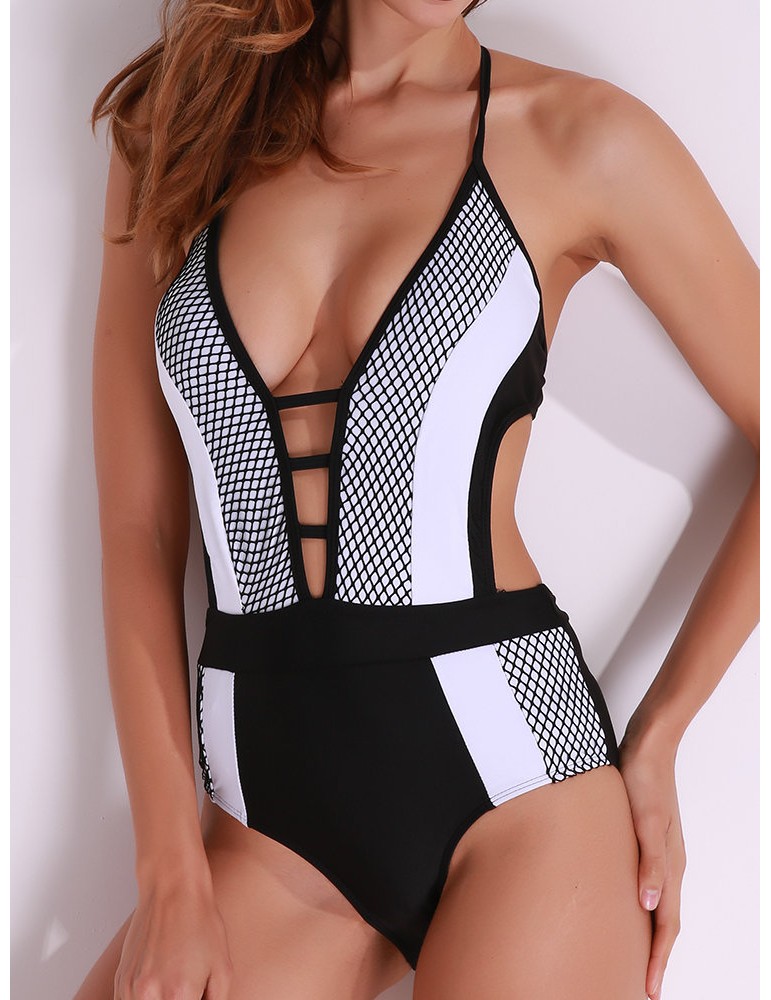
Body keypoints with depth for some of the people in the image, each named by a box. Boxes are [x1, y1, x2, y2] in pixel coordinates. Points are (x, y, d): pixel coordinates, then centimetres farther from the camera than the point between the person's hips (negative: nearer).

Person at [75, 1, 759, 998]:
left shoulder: (575, 138, -3)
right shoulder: (172, 134, 5)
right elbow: (137, 527, 3)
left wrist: (654, 743, 0)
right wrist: (172, 875, -2)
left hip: (511, 780, -2)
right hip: (271, 813, 3)